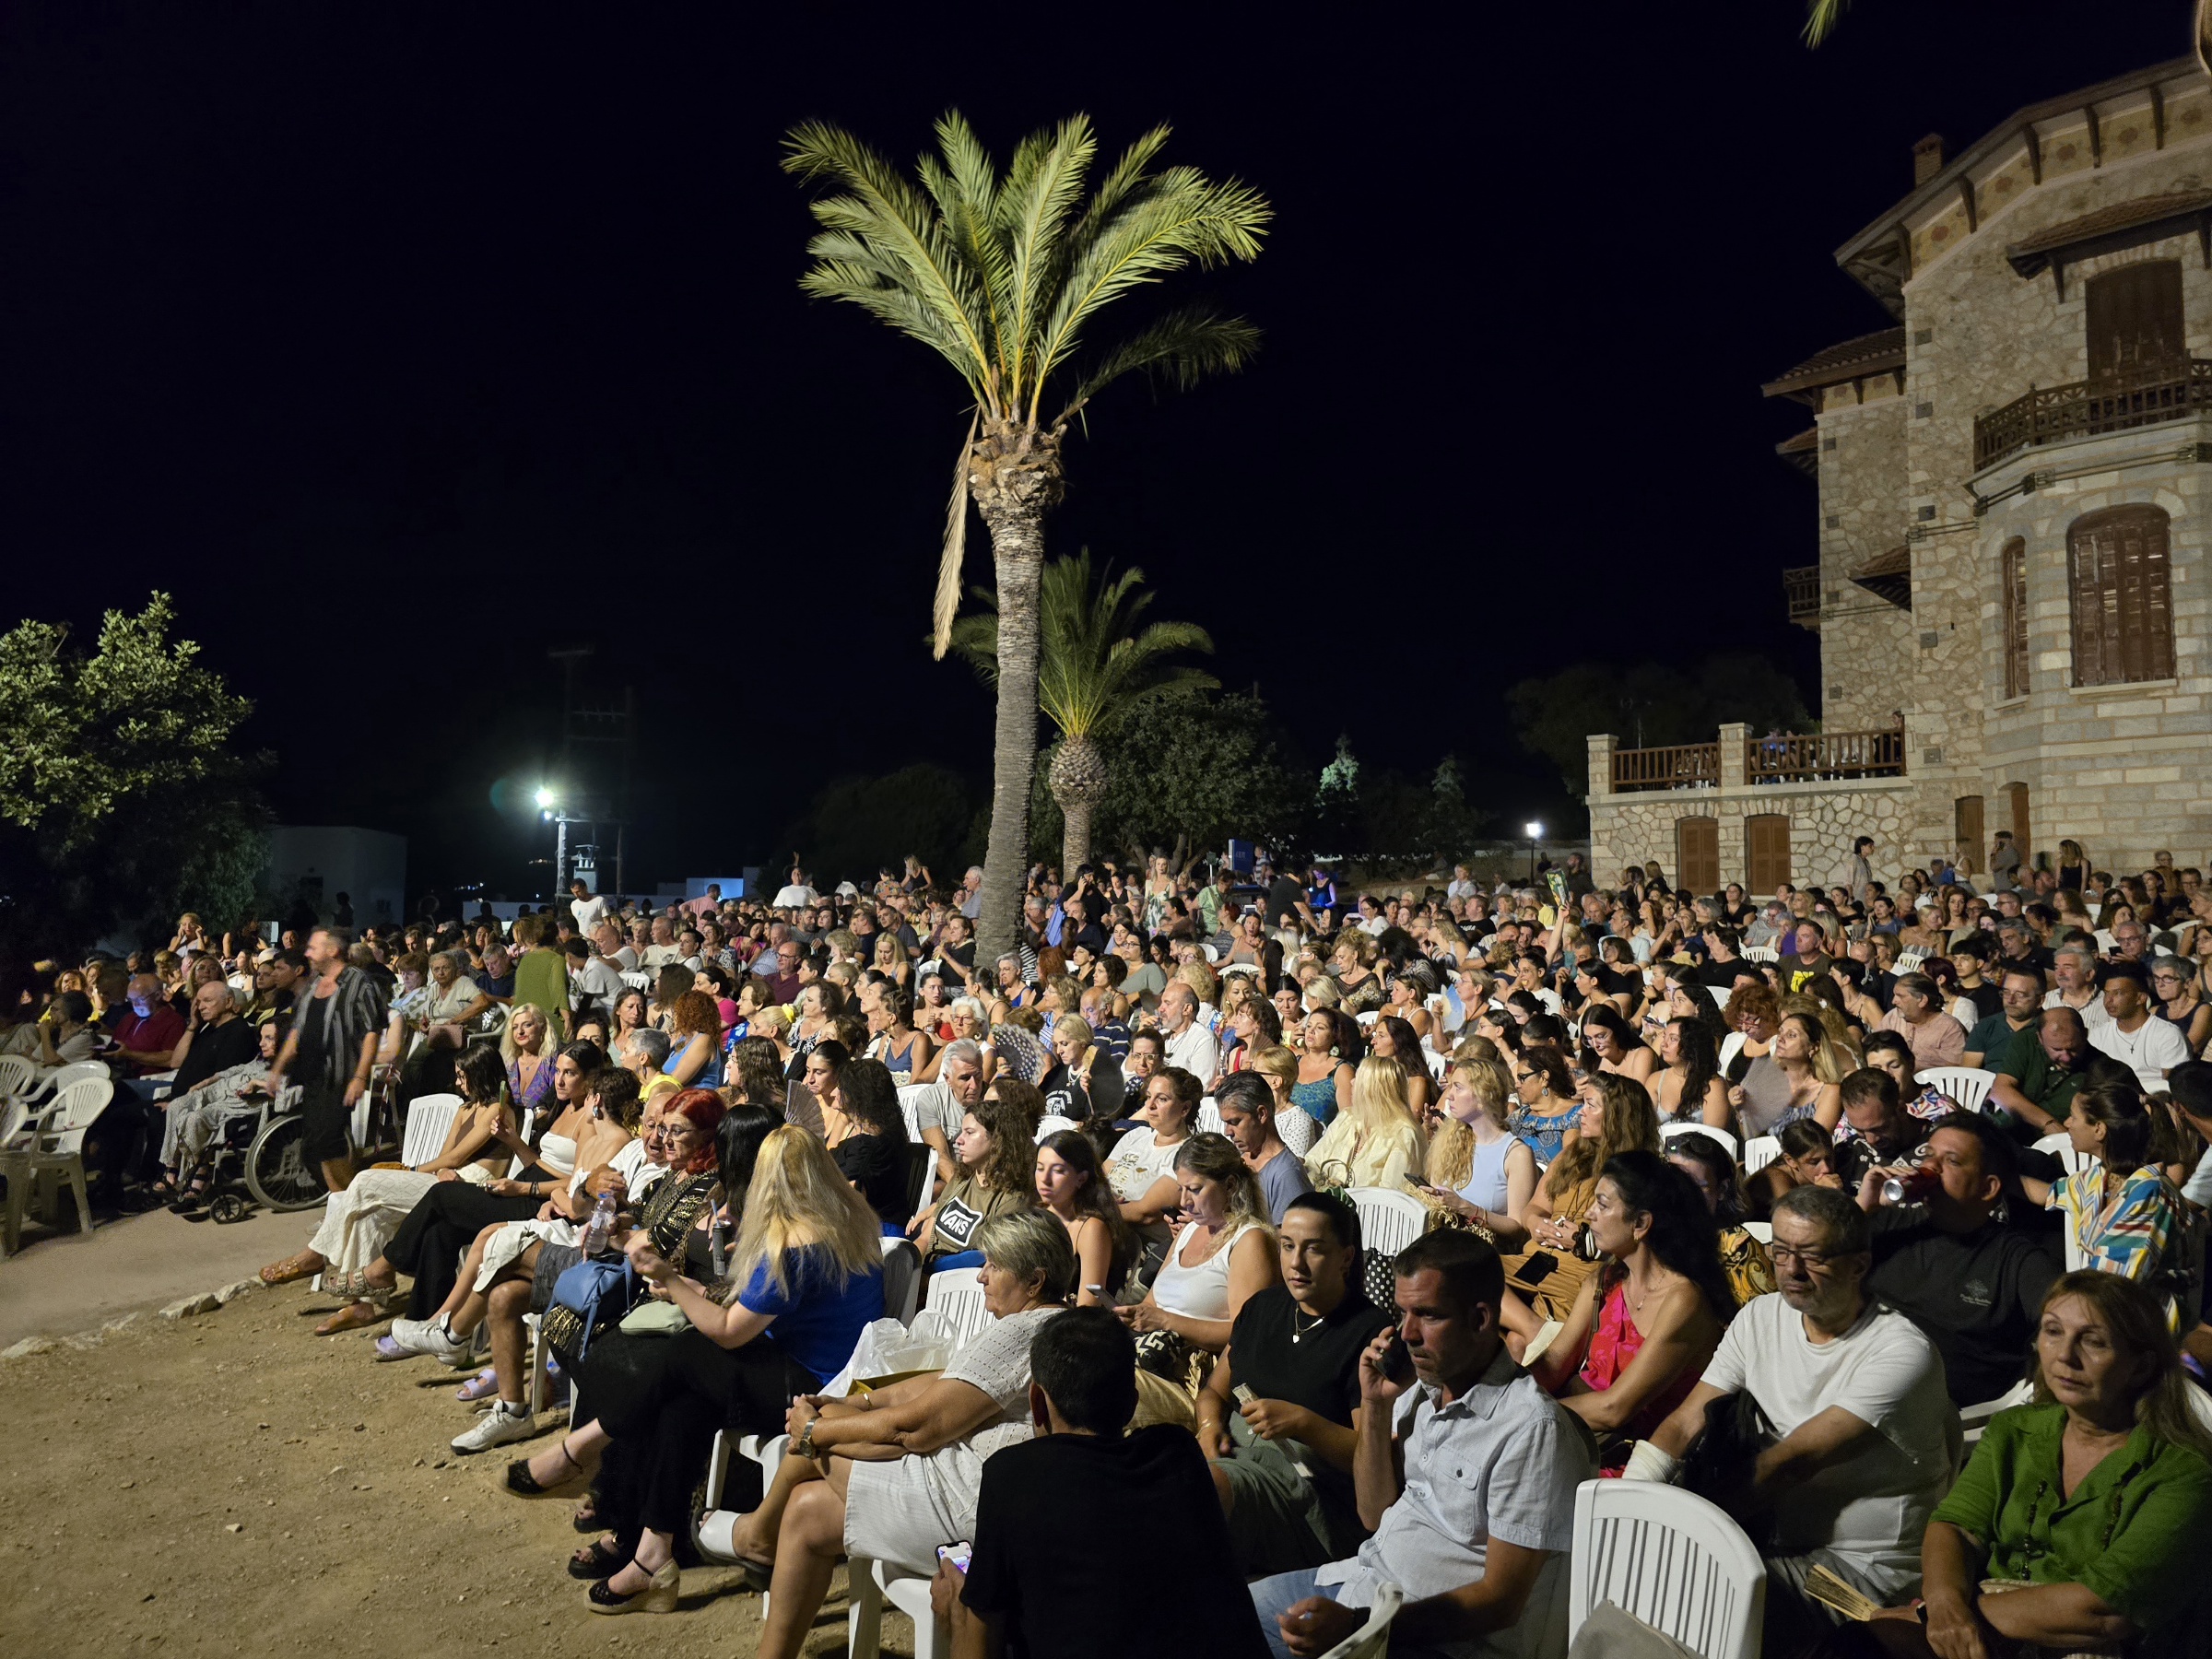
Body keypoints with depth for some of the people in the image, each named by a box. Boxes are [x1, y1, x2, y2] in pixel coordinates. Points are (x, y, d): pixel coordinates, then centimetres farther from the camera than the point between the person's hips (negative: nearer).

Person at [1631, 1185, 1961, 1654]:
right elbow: (1684, 1426, 0)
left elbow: (1794, 1460, -22)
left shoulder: (1901, 1352, -17)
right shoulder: (1760, 1318, 3)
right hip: (1773, 1536, 6)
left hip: (1866, 1564, -6)